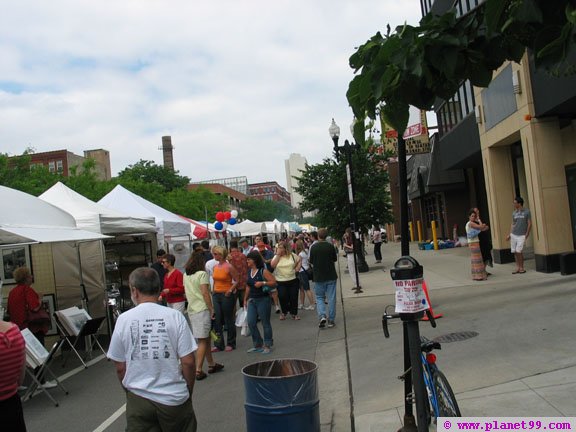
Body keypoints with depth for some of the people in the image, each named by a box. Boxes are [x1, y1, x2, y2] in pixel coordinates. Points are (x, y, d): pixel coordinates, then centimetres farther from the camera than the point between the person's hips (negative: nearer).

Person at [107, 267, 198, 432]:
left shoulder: (123, 319, -6)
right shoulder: (175, 316, -10)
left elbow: (120, 368, 1)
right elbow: (188, 362, -9)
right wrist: (188, 393, 7)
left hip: (138, 399, 0)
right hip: (174, 398, 0)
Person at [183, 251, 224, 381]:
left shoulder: (186, 275, 10)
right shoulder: (202, 274, -11)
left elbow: (187, 292, 15)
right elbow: (205, 293, -15)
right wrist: (212, 309, -10)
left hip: (191, 309, 7)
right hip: (202, 310, -7)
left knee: (206, 338, 17)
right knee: (202, 341, -2)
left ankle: (211, 364, 27)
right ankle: (198, 370, -2)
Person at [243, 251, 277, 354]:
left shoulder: (263, 271, -12)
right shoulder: (249, 271, 9)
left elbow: (274, 282, -14)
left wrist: (262, 283, -24)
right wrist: (245, 299, 19)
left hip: (263, 299, -7)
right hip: (252, 300, 7)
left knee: (265, 323, 4)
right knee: (251, 323, 4)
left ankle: (267, 345, 17)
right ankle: (257, 344, 19)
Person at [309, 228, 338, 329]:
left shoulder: (313, 247, -9)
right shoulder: (330, 246, -8)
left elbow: (311, 262, 1)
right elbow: (335, 259, 4)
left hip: (318, 277, 0)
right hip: (331, 276, 0)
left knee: (319, 298, 13)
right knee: (331, 298, 8)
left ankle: (322, 316, -8)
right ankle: (331, 320, 12)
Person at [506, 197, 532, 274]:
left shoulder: (526, 212, -3)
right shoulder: (514, 213, 10)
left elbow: (529, 224, -1)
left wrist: (526, 234, -7)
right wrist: (509, 234, 7)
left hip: (521, 235, -5)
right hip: (513, 235, 5)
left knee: (518, 251, -12)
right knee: (515, 252, 4)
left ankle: (522, 268, 3)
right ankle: (517, 268, 13)